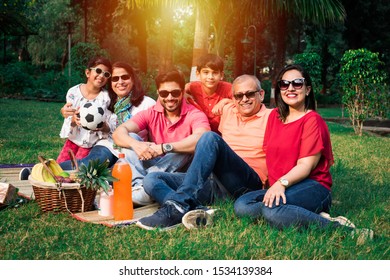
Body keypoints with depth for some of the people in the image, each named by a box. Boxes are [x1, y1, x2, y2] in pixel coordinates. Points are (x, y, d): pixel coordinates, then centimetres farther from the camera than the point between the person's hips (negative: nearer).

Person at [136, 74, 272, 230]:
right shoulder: (228, 111, 23)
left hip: (247, 186, -6)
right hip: (213, 183, 6)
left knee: (210, 138, -29)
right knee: (151, 180, -10)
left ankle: (178, 205, -39)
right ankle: (195, 212, -40)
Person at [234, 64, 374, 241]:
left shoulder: (312, 120, -3)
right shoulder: (275, 116, 18)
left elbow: (306, 165, -13)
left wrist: (282, 183, -29)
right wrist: (274, 186, -1)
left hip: (311, 187, -6)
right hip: (276, 187, 7)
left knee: (271, 209, -37)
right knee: (241, 206, -23)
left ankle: (338, 227, -24)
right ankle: (313, 216, -19)